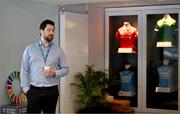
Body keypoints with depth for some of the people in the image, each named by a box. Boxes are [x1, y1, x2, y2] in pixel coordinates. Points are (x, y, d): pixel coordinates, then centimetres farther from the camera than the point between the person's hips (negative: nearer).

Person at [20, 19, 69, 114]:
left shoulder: (58, 50, 7)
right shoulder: (30, 48, 4)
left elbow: (65, 69, 8)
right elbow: (24, 71, 3)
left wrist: (55, 73, -11)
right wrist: (26, 89, -4)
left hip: (52, 91, 2)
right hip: (34, 90, -1)